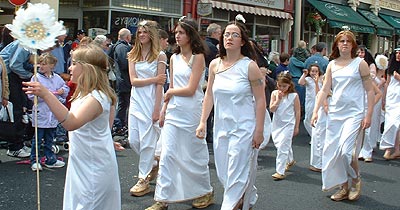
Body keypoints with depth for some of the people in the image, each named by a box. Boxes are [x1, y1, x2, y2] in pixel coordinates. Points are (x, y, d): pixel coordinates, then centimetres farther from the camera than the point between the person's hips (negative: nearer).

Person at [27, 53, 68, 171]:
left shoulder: (57, 78, 6)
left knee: (50, 139, 16)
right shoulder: (36, 78, -7)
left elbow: (66, 88, 18)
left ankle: (50, 160, 25)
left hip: (53, 114, 4)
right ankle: (35, 161, 11)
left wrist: (62, 91, -3)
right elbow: (31, 95, -14)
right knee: (37, 139, 1)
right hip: (40, 114, -4)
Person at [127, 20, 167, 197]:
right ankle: (152, 164, 31)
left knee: (147, 141, -1)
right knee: (133, 140, 6)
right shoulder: (133, 55, 9)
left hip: (151, 101, -5)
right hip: (136, 100, 5)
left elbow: (159, 84, -9)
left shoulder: (159, 56, -4)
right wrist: (154, 79, -11)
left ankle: (143, 179, 10)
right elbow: (133, 80, -1)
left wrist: (157, 109, -13)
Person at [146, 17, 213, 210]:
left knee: (194, 154, 6)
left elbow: (190, 89, -14)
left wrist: (170, 92, -1)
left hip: (191, 111, -6)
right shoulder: (174, 58, 11)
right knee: (167, 154, 1)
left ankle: (206, 192, 26)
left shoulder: (198, 57, -7)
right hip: (173, 110, 6)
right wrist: (164, 109, 11)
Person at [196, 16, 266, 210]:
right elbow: (209, 95, 10)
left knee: (236, 175, -3)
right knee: (223, 174, 13)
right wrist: (203, 122, 5)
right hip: (221, 126, 5)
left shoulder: (249, 66, -9)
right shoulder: (215, 65, 4)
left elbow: (260, 100, -8)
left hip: (243, 128, -5)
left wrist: (259, 131, -10)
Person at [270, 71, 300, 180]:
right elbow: (272, 109, -4)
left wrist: (296, 127, 0)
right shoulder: (274, 93, 0)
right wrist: (278, 99, -15)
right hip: (277, 124, 5)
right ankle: (290, 161, 43)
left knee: (282, 147, -9)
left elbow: (297, 112, -2)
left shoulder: (294, 96, -8)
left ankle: (280, 172, -5)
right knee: (278, 144, 16)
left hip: (288, 124, -5)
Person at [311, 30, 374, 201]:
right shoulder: (332, 65, 10)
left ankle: (356, 180, 13)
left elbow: (370, 91, -1)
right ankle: (344, 188, 20)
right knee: (333, 151, 4)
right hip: (334, 113, 5)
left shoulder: (360, 63, 0)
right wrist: (315, 111, -1)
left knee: (346, 150, -15)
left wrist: (368, 115, -7)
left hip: (354, 113, -4)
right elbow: (324, 90, 8)